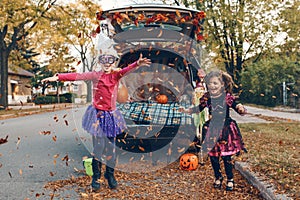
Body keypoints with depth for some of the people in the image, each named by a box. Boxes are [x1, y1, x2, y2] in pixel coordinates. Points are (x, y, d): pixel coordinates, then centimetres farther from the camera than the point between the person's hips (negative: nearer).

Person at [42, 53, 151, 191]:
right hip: (98, 114, -2)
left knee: (110, 147, 6)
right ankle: (96, 177, 12)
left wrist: (137, 63, -37)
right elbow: (77, 76, -7)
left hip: (111, 115, 2)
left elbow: (126, 70, -16)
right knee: (98, 146, -1)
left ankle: (110, 175, 23)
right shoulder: (95, 75, 1)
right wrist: (58, 77, -17)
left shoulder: (116, 75, 3)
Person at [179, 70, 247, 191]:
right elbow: (199, 108, 15)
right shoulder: (206, 98, -1)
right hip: (211, 130, 3)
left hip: (225, 130, -3)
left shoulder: (227, 97, -10)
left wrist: (241, 108, -31)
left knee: (226, 156, 2)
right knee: (213, 156, 10)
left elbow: (237, 107, -8)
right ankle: (218, 177, 30)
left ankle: (230, 179, 22)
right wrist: (186, 110, 6)